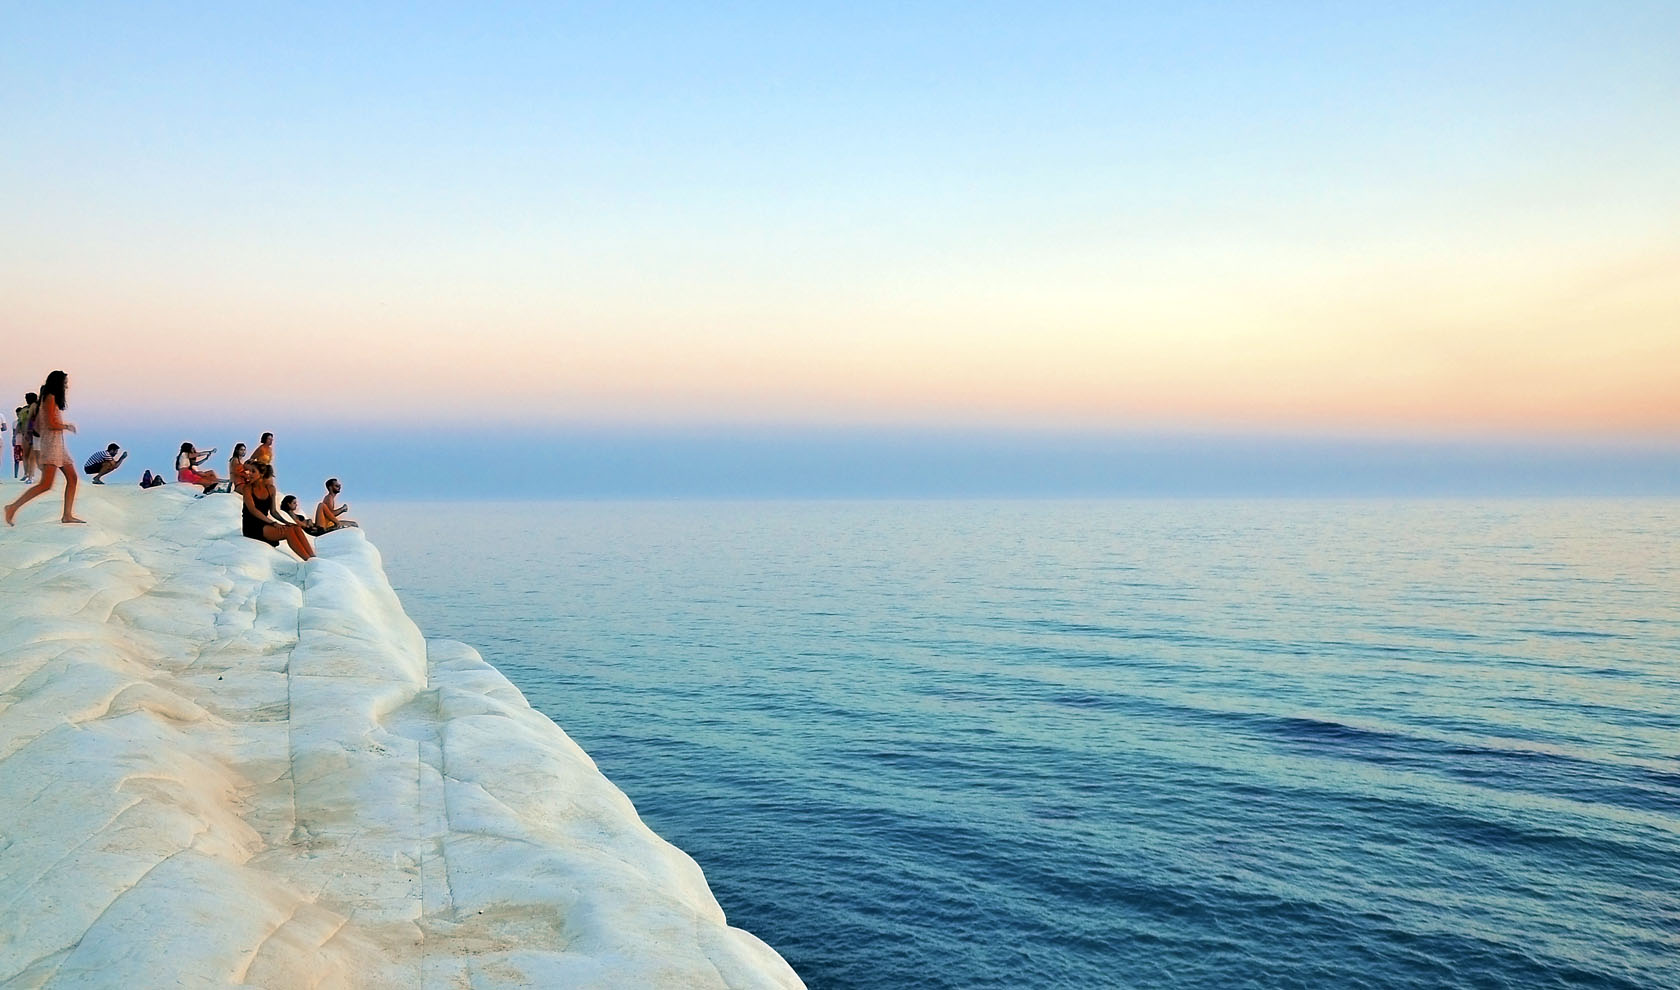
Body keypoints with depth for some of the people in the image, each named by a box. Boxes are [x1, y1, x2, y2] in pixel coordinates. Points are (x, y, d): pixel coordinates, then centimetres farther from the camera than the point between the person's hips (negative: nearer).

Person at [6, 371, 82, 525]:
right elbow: (51, 424, -17)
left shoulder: (54, 399, 19)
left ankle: (68, 515, 5)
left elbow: (37, 426, 21)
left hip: (59, 444, 10)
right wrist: (68, 426, -2)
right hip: (52, 442, -10)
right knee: (46, 484, -14)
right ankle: (13, 508, -13)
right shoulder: (50, 398, -8)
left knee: (72, 478, 6)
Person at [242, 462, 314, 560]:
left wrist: (285, 522, -3)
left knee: (296, 528, -22)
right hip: (252, 528, -5)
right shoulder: (248, 488, -3)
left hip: (265, 524, 5)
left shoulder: (270, 488, 11)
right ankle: (308, 560, -35)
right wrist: (272, 523, -24)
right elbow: (252, 509, -15)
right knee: (288, 530, -28)